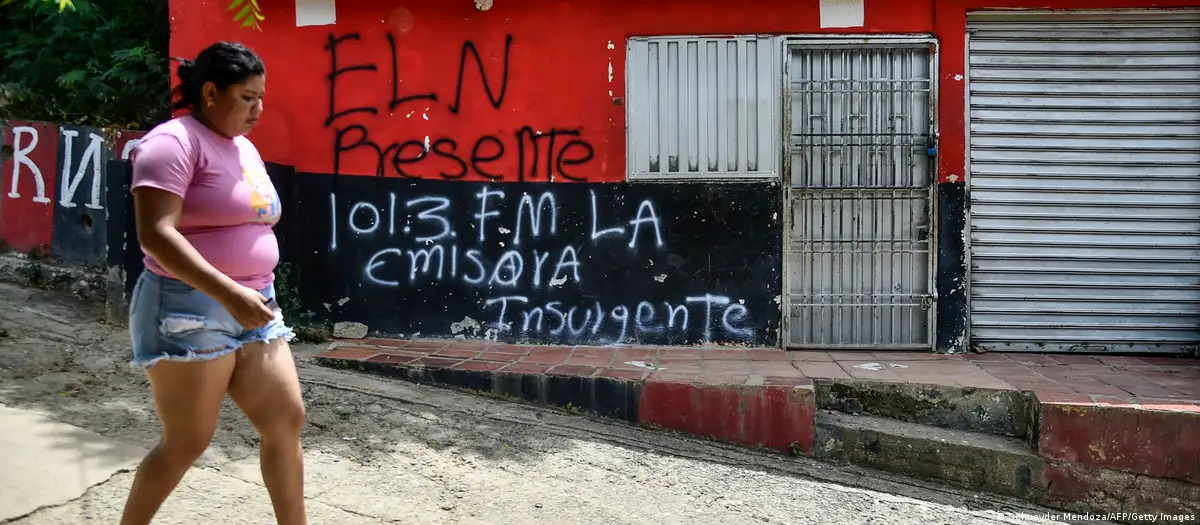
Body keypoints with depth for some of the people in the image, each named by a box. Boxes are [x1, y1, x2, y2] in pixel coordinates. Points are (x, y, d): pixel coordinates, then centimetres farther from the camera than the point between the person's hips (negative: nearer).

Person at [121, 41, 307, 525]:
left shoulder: (244, 148, 15)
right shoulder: (174, 141, -12)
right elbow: (156, 235, -23)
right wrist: (229, 293, -30)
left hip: (252, 309, 8)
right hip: (190, 311, -8)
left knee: (287, 421, 4)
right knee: (186, 442, 0)